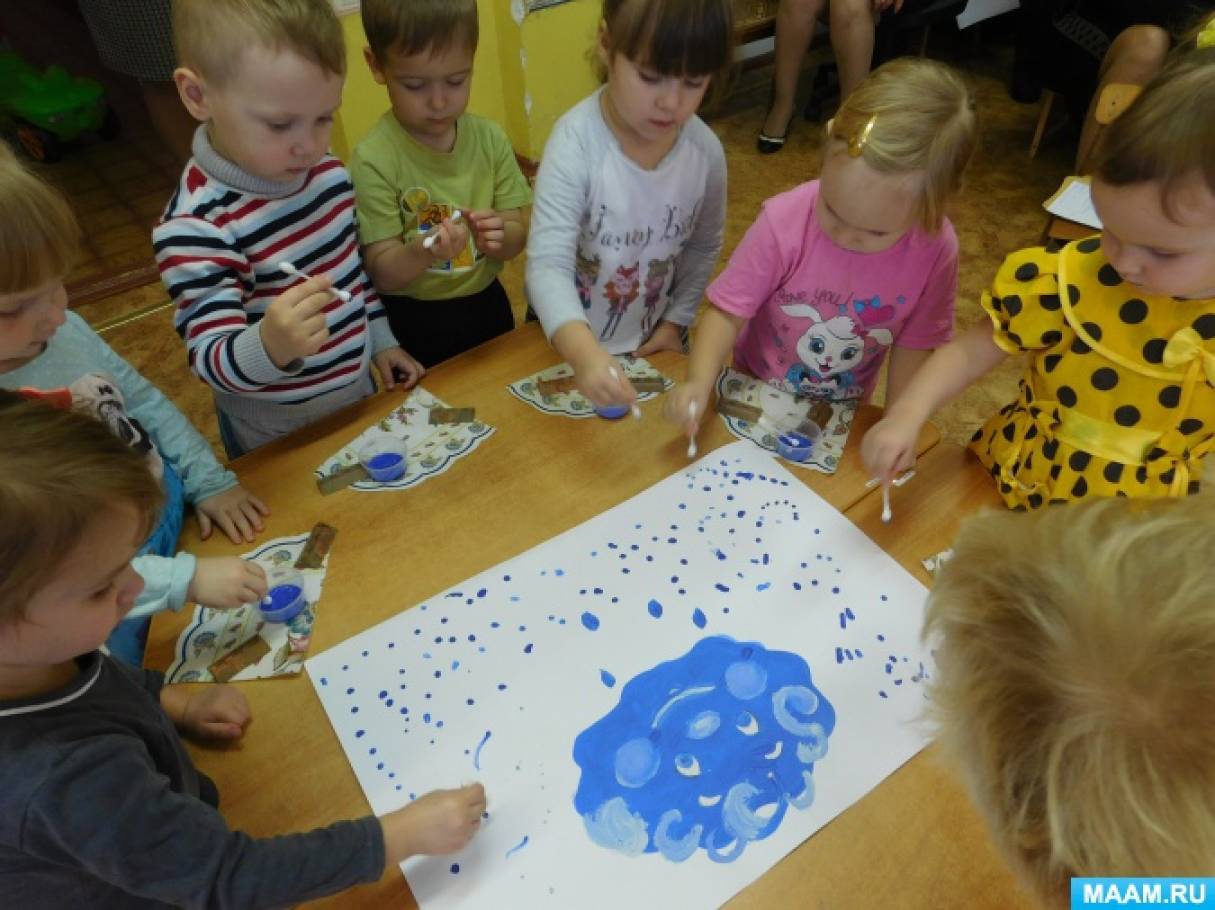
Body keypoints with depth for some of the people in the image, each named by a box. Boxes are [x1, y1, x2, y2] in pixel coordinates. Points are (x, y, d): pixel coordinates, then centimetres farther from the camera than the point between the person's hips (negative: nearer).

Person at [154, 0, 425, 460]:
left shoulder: (327, 173, -6)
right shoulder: (195, 226, -27)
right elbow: (213, 363, -28)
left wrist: (381, 340, 12)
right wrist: (269, 345, -48)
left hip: (360, 393, 6)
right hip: (278, 434, -6)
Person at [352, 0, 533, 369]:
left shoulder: (490, 138, -6)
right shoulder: (374, 159, -17)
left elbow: (517, 240, -3)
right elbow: (382, 274, -16)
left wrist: (500, 236, -25)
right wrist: (424, 252, -35)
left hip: (486, 306, 4)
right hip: (412, 323, -3)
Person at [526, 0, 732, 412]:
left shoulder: (706, 150, -14)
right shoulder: (576, 142, -28)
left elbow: (704, 246, 3)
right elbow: (548, 265, -36)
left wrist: (676, 320, -2)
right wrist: (585, 354, -51)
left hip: (652, 340, 3)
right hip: (567, 340, -3)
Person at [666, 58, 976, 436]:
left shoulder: (935, 250, -21)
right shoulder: (784, 222, -27)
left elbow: (914, 344, -8)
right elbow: (727, 311, -21)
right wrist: (699, 382, -37)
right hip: (757, 393, -1)